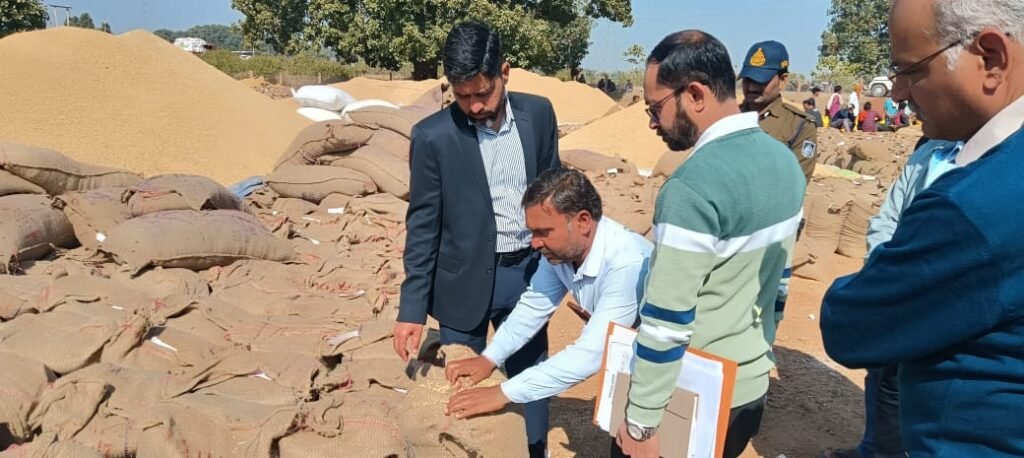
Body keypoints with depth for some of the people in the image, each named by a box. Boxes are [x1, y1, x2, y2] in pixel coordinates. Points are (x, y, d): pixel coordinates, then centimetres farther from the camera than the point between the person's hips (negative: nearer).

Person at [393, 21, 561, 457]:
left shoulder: (539, 113, -3)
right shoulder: (433, 136, -13)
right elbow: (422, 226, -9)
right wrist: (412, 309, -10)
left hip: (527, 272, 3)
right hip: (466, 282, -3)